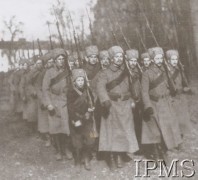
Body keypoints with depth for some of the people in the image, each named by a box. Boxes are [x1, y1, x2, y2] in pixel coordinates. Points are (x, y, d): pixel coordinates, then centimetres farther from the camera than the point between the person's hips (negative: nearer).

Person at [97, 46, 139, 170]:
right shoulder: (106, 73, -2)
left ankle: (120, 157, 15)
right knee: (111, 131, -1)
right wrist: (106, 100, -33)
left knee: (125, 131, 3)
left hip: (125, 105, 3)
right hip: (111, 105, -3)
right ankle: (111, 158, 7)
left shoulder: (126, 72, 10)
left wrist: (132, 100, -1)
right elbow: (100, 87, -18)